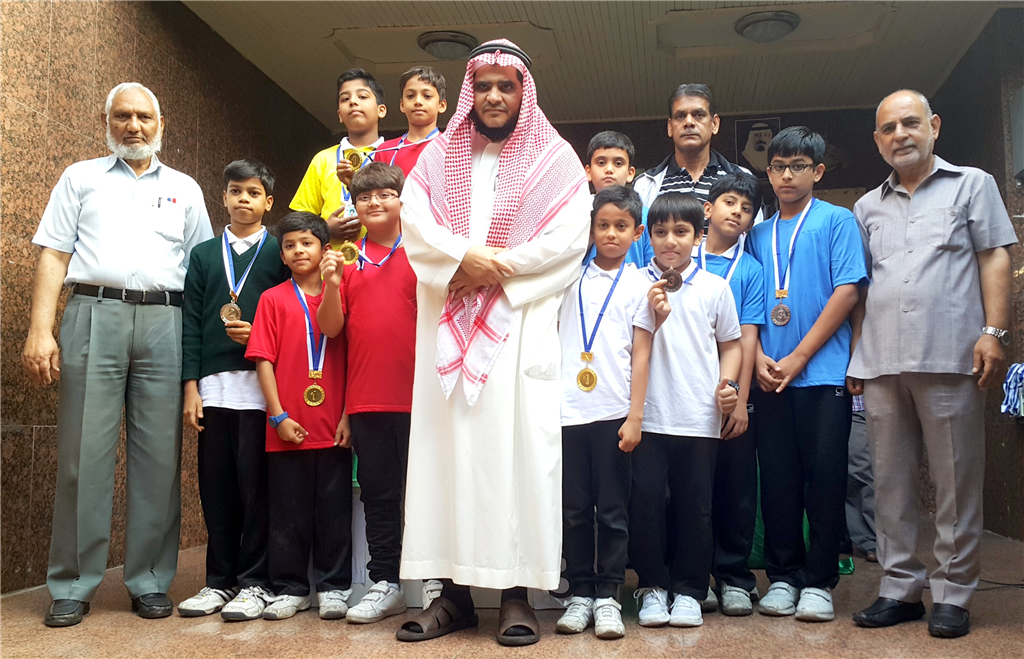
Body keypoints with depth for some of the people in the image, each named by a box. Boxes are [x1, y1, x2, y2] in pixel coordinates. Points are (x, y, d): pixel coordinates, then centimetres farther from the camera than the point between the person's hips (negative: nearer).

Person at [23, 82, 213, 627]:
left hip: (164, 323, 1)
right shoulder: (81, 178, 16)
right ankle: (72, 587, 7)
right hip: (94, 316, -1)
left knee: (158, 457, 0)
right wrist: (40, 330, -5)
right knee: (84, 453, -3)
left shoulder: (185, 189, 19)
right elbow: (54, 255, 7)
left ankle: (150, 582, 10)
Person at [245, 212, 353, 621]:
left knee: (334, 510, 6)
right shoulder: (273, 299, 4)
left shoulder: (339, 296, 6)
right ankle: (290, 590, 19)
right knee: (288, 513, 8)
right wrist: (279, 416, -6)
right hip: (287, 428, 0)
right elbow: (264, 360, 0)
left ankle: (333, 587, 17)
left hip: (333, 426, 0)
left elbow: (350, 355, 5)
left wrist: (348, 415, -4)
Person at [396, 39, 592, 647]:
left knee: (517, 444, -7)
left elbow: (569, 238, -3)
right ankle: (453, 590, 3)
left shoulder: (555, 158, 10)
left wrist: (496, 267, -10)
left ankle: (517, 591, -1)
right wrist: (465, 257, -12)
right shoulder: (440, 157, 18)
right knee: (447, 443, -2)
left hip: (521, 322, -2)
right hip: (449, 323, 2)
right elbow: (414, 221, 4)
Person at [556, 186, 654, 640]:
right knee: (574, 508, 6)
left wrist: (635, 416, -5)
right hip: (568, 409, 2)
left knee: (612, 509, 4)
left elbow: (641, 354, 2)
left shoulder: (639, 284, 6)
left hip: (613, 411, -2)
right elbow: (550, 336, 16)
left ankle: (607, 595, 14)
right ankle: (579, 592, 17)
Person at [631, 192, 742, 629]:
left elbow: (730, 344, 13)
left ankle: (689, 589, 20)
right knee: (646, 499, -1)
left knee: (695, 505, 6)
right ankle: (652, 586, 16)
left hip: (700, 417, 1)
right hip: (648, 415, -1)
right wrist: (653, 316, -13)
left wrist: (728, 384, -2)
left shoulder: (714, 287, 7)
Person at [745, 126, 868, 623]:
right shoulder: (759, 235, 16)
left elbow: (847, 291, -5)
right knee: (777, 479, 6)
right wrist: (759, 358, -3)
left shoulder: (837, 221, 4)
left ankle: (819, 581, 11)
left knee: (825, 477, -1)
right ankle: (782, 576, 17)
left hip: (823, 372, -3)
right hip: (769, 377, 4)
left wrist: (798, 357, -10)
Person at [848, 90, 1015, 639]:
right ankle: (900, 588, 16)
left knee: (956, 481, 0)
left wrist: (994, 331, -8)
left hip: (949, 358, -3)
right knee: (891, 480, 7)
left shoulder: (971, 184, 10)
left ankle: (952, 594, 10)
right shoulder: (868, 207, 19)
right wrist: (857, 353, 12)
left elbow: (994, 259, 3)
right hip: (881, 364, 4)